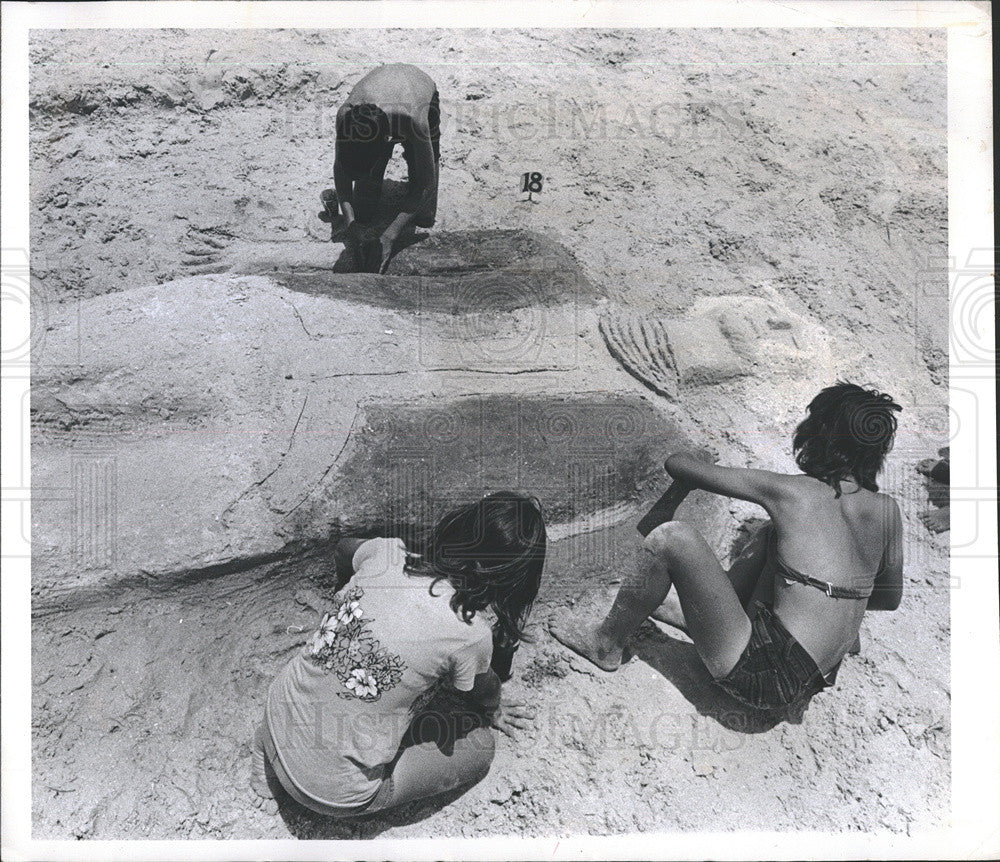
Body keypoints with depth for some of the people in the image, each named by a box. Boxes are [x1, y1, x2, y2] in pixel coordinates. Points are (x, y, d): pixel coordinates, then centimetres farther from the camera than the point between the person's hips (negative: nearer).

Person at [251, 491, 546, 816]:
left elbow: (345, 546, 16)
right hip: (333, 793, -5)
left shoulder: (385, 553, -11)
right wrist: (494, 710, 27)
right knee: (479, 744, 10)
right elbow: (484, 691, 3)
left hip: (278, 713, 5)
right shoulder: (471, 635, -23)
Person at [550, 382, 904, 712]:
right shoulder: (887, 511, 0)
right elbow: (891, 596, 14)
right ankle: (692, 612, 34)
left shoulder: (793, 491, -15)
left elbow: (678, 463, -9)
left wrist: (677, 493, 13)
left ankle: (606, 644, 7)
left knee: (671, 537, -13)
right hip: (817, 679, 7)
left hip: (766, 678, -7)